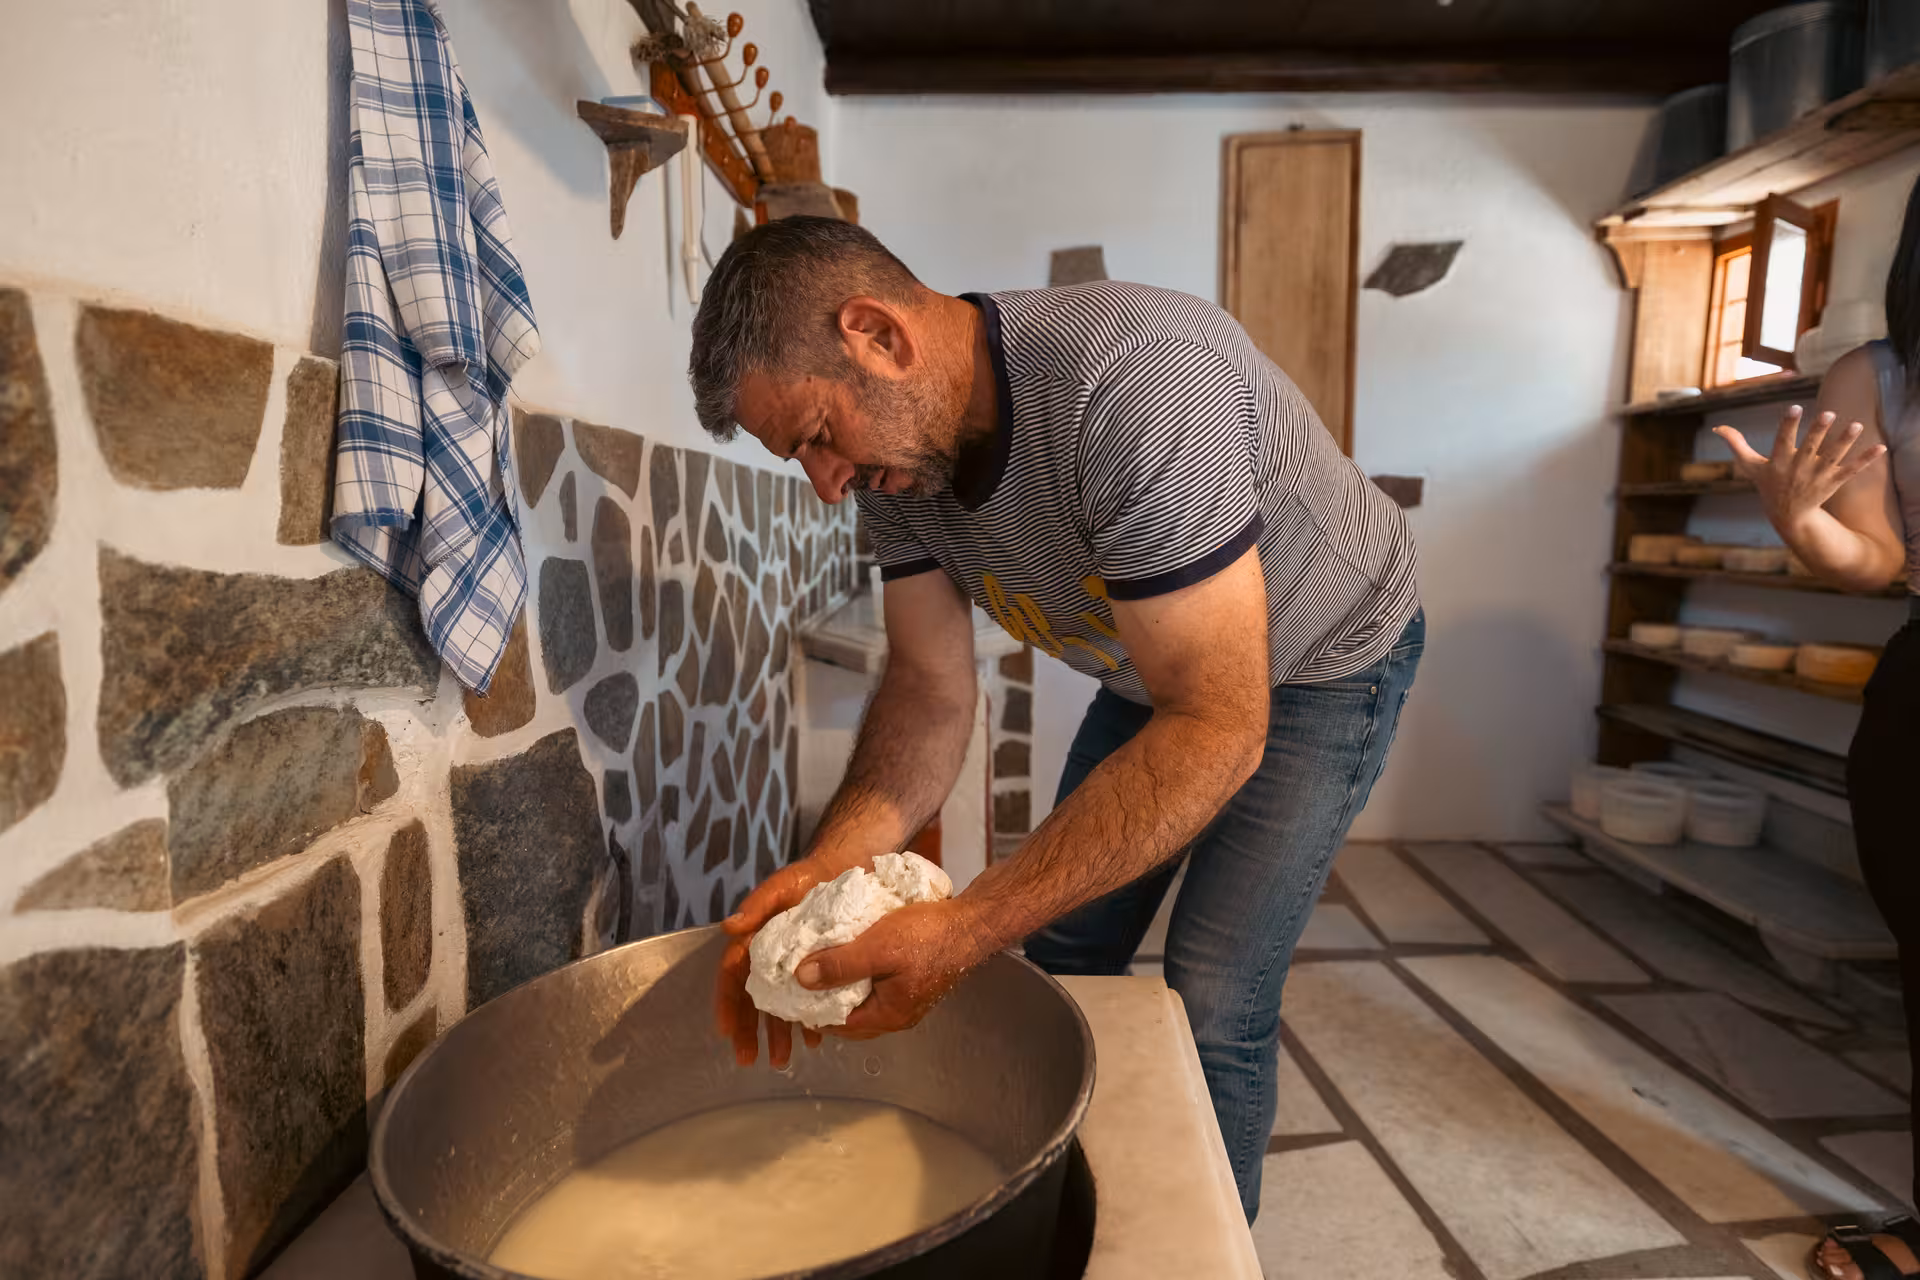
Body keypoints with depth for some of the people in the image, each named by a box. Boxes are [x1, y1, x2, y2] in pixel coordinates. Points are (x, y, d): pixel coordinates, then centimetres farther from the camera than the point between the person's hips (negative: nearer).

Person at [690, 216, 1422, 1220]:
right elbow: (929, 687, -13)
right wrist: (833, 862, -31)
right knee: (1065, 950, 8)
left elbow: (1218, 731, -39)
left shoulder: (1135, 383, -39)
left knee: (1214, 998, -9)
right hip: (1160, 667, 7)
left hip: (1321, 663, -6)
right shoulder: (897, 445, -14)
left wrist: (968, 931, -42)